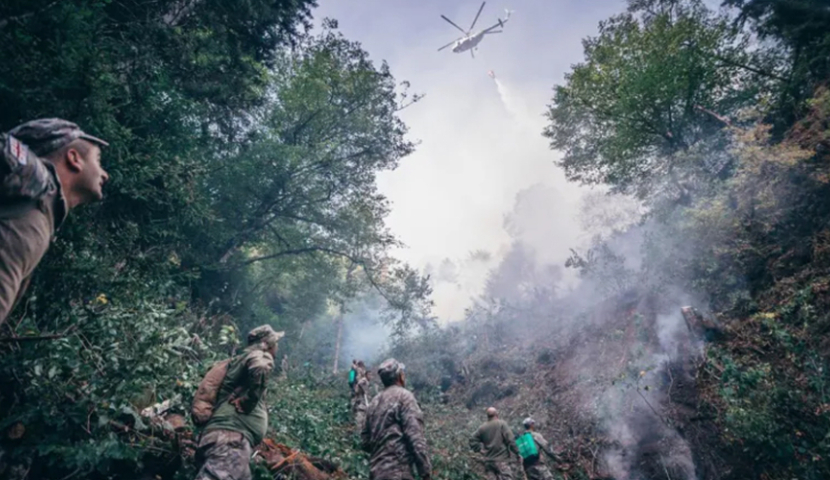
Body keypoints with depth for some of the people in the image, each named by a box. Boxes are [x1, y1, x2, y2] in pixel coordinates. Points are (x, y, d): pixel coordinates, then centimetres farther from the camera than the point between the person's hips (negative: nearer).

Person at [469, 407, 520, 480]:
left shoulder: (482, 427, 10)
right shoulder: (502, 424, -3)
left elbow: (473, 440, 9)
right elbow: (510, 440, -10)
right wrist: (517, 453, -4)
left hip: (488, 461, 5)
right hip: (502, 460, -5)